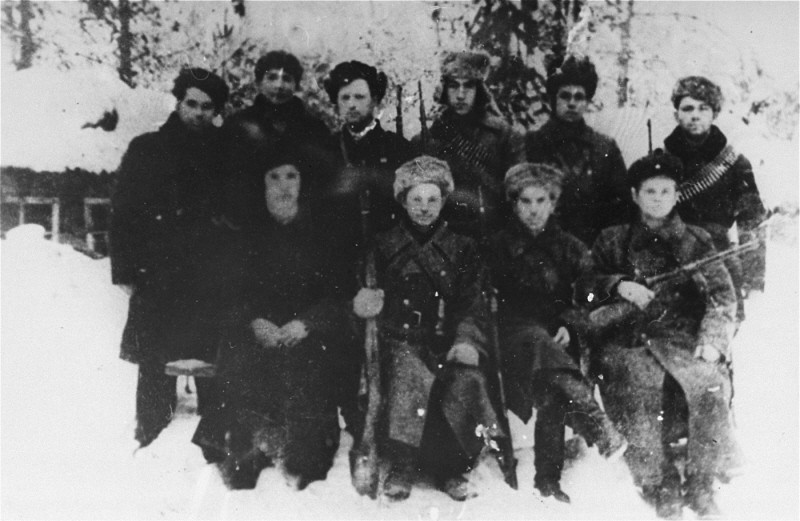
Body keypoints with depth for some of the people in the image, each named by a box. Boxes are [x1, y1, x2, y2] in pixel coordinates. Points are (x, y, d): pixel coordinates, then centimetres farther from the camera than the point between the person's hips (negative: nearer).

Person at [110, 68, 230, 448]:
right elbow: (123, 213, 4)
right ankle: (151, 444, 15)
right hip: (157, 279, 0)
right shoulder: (146, 150, 7)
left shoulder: (226, 154, 9)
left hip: (212, 283, 1)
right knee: (156, 370, 3)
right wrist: (125, 271, -3)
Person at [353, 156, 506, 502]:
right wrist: (365, 302, -15)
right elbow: (372, 301, 11)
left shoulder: (462, 249, 15)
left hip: (447, 340, 1)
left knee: (467, 380, -29)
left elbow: (471, 304, 8)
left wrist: (466, 339, -11)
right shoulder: (385, 246, 13)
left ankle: (451, 467, -10)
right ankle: (401, 466, -21)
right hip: (402, 339, -1)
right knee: (410, 373, -34)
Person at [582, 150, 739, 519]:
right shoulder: (613, 241, 18)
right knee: (640, 399, -31)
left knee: (711, 387, -29)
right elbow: (586, 288, 9)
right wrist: (620, 285, -10)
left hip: (684, 337, 1)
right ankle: (663, 491, -17)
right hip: (630, 339, -1)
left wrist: (712, 340, -7)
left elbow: (723, 298, 10)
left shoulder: (696, 241, 17)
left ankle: (700, 488, -15)